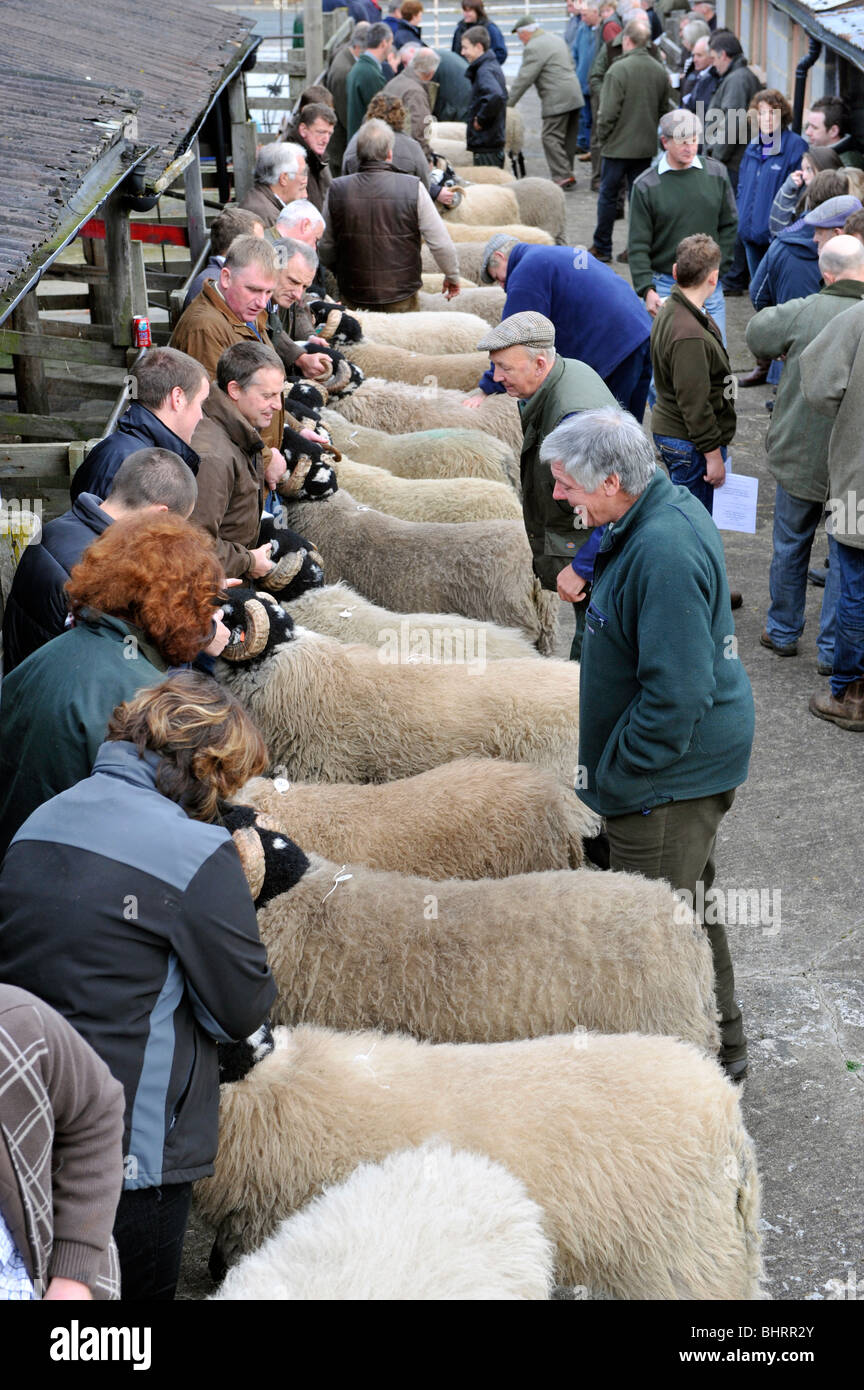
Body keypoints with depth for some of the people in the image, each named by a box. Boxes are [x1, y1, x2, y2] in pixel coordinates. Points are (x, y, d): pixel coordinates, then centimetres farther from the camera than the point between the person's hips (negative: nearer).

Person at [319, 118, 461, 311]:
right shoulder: (413, 188, -11)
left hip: (353, 298, 2)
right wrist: (452, 275, 10)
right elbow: (440, 242, -8)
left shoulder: (337, 190, -5)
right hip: (401, 298, -2)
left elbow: (325, 246, 6)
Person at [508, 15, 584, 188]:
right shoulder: (557, 39, 18)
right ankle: (567, 174, 17)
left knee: (550, 138, -6)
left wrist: (509, 102, -7)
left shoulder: (534, 48, -11)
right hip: (574, 96, 9)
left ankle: (563, 177, -11)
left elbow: (524, 78, -14)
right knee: (569, 138, 12)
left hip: (557, 100, -9)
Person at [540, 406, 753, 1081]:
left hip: (672, 772, -11)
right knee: (688, 899, 24)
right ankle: (722, 1040, 42)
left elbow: (675, 697, -31)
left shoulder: (663, 556, -31)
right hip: (697, 754, 11)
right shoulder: (671, 506, 2)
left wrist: (610, 778, -22)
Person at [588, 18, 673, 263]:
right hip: (646, 146, 5)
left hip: (619, 145, -5)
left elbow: (608, 112, -18)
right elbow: (666, 108, 9)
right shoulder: (659, 70, 2)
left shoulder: (618, 69, -17)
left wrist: (602, 137, -3)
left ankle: (602, 247, 14)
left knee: (608, 195, 7)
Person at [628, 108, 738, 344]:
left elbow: (729, 226, 10)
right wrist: (647, 290, -17)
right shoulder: (646, 186, -5)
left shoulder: (717, 173, 3)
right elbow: (638, 246, -5)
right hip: (664, 287, -2)